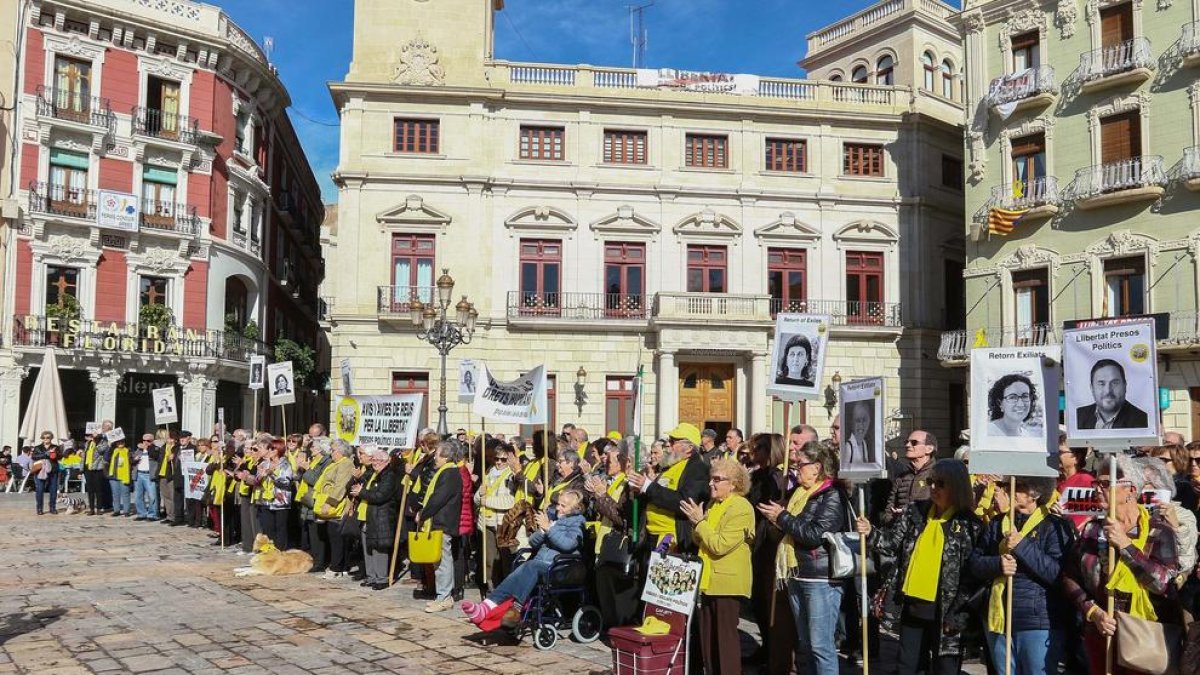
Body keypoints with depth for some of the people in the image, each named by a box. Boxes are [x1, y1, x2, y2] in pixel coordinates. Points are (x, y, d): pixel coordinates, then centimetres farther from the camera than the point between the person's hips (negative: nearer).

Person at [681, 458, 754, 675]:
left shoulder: (741, 508, -13)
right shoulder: (713, 505, 15)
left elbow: (720, 545, -22)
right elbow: (702, 541, 18)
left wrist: (699, 522, -14)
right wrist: (697, 523, -2)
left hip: (727, 582, -9)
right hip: (708, 580, 9)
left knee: (725, 636, -2)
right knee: (707, 637, 12)